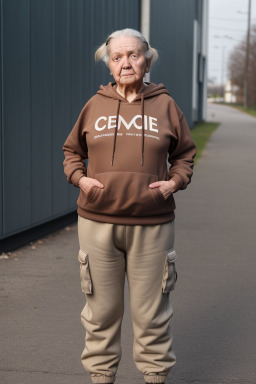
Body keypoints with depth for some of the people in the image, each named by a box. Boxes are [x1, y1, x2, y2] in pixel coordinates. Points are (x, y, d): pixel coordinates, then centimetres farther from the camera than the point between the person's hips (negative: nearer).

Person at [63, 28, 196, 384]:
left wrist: (175, 181, -3)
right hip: (98, 221, 1)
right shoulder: (95, 105, 6)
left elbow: (185, 154, 15)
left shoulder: (165, 105, 6)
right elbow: (72, 151, 16)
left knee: (151, 310, 7)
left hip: (152, 224, -1)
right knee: (102, 308, 9)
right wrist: (80, 178, -2)